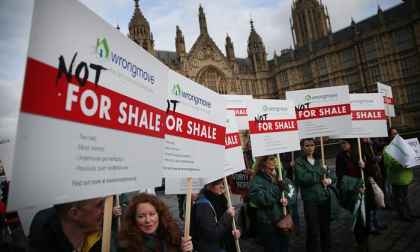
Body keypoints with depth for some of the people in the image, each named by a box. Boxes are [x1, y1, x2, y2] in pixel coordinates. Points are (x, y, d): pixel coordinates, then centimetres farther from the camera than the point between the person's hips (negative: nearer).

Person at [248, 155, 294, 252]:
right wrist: (278, 184, -28)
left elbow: (291, 191, 7)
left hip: (283, 220, 7)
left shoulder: (279, 175, 7)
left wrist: (287, 198, -14)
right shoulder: (257, 180, -16)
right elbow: (263, 199, -28)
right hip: (268, 224, -7)